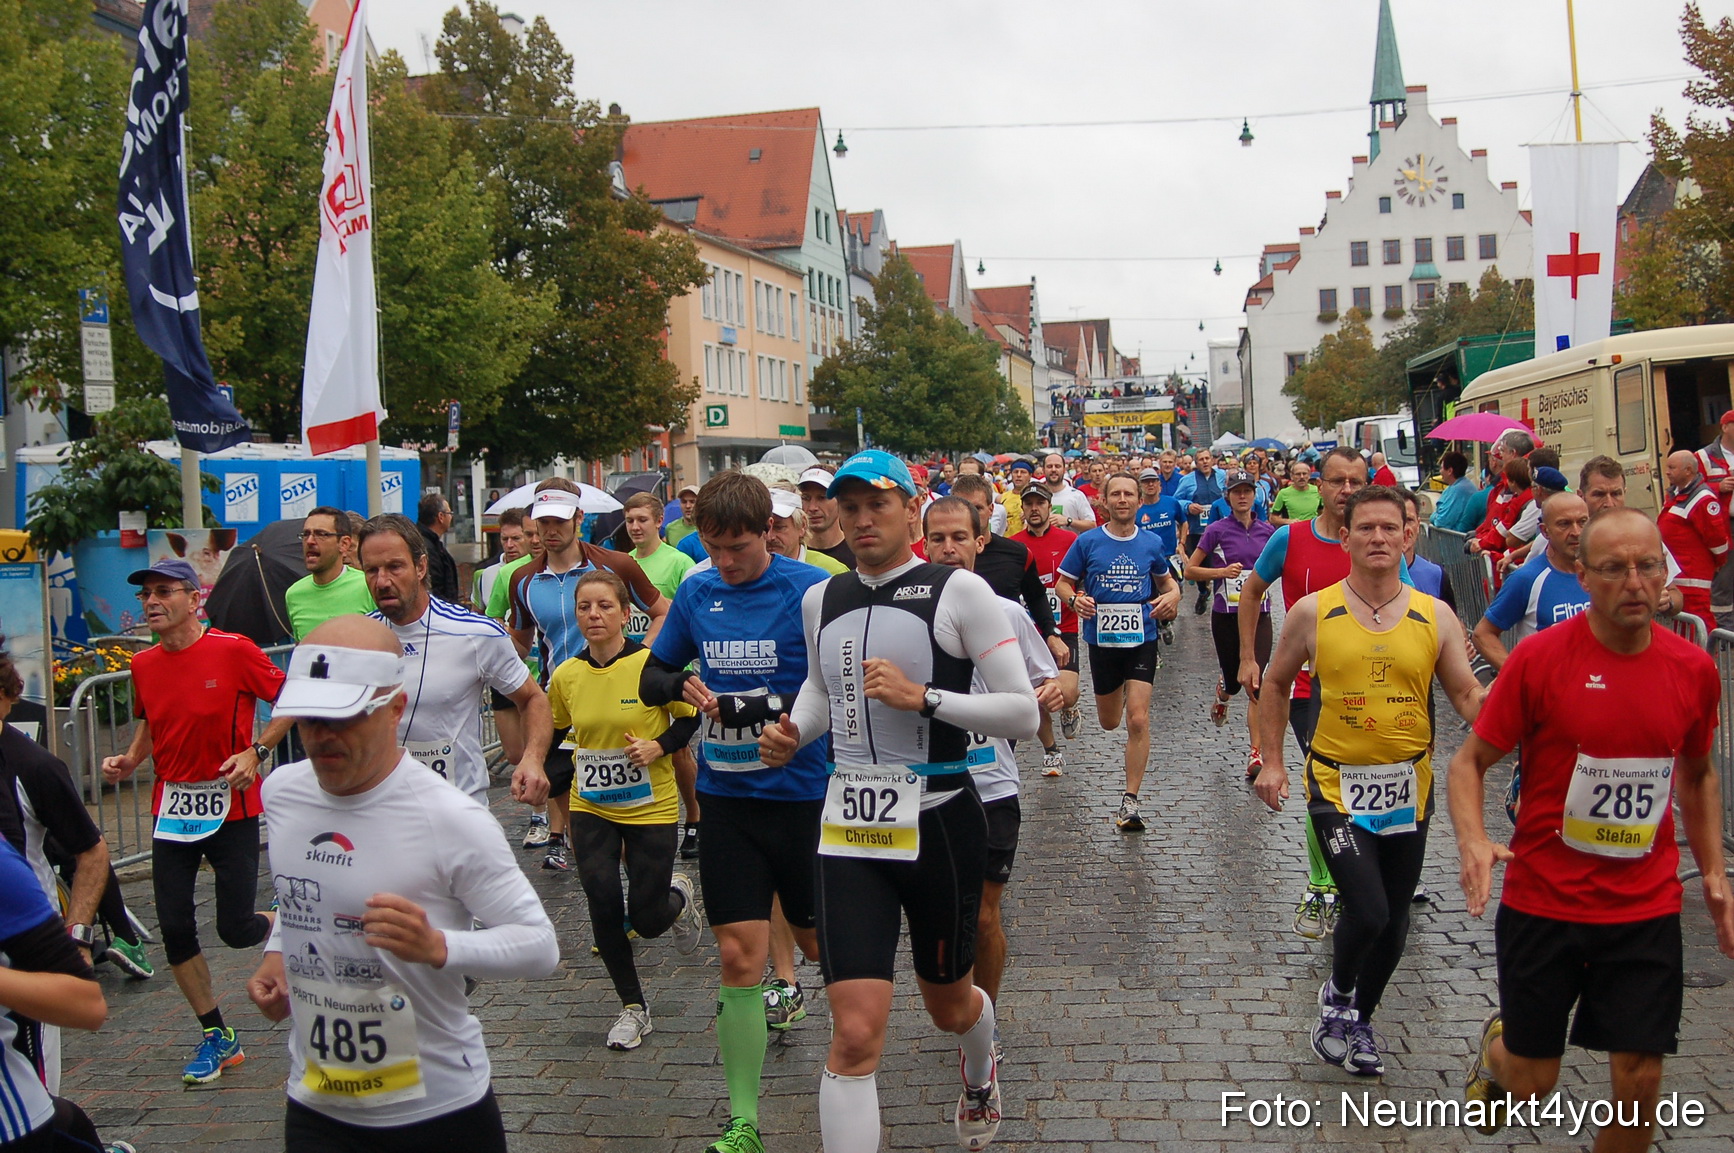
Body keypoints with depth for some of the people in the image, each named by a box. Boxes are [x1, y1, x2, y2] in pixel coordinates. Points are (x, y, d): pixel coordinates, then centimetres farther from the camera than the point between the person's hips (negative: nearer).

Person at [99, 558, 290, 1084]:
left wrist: (256, 751, -14)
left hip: (231, 807, -5)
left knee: (236, 929, -5)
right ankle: (216, 1036, 19)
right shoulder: (144, 665, 5)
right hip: (172, 808, 5)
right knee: (174, 927, 3)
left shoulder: (233, 651, -12)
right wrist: (131, 759, 3)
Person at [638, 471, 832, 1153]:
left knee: (823, 943, 14)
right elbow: (650, 679, 13)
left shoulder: (812, 589, -11)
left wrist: (775, 707, -24)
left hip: (802, 794, -3)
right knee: (739, 957, 0)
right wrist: (681, 683, -9)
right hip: (726, 795, 3)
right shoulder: (696, 592, 3)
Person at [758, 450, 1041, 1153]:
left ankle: (979, 1076, 57)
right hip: (849, 829, 2)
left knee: (949, 1005, 21)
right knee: (855, 1035, -9)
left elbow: (1023, 713, -11)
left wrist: (921, 697, -21)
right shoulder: (820, 599, 6)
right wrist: (793, 732, 6)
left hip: (940, 823, -2)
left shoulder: (959, 591, -9)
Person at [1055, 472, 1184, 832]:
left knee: (1138, 721, -13)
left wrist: (1172, 594, -4)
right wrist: (1074, 600, -17)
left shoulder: (1151, 543, 1)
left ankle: (1130, 800, -4)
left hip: (1141, 639, -1)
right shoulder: (1087, 542, -3)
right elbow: (1063, 583, 4)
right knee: (1109, 722, 16)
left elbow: (1165, 579, 18)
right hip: (1101, 640, 1)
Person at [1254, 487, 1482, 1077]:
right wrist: (1271, 760, 4)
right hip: (1337, 785, -3)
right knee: (1367, 912, -16)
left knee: (1393, 921, 13)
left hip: (1408, 787, 3)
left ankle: (1360, 1018, 37)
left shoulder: (1435, 617, 0)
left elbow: (1468, 696, -1)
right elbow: (1276, 683, 7)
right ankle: (1336, 995, 16)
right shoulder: (1313, 612, -5)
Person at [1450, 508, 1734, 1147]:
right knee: (1532, 1084, 8)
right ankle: (1496, 1046, 44)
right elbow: (1469, 761, -7)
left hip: (1647, 909, 3)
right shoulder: (1539, 657, -13)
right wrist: (1473, 842, -25)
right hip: (1542, 901, -2)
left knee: (1640, 1080, 2)